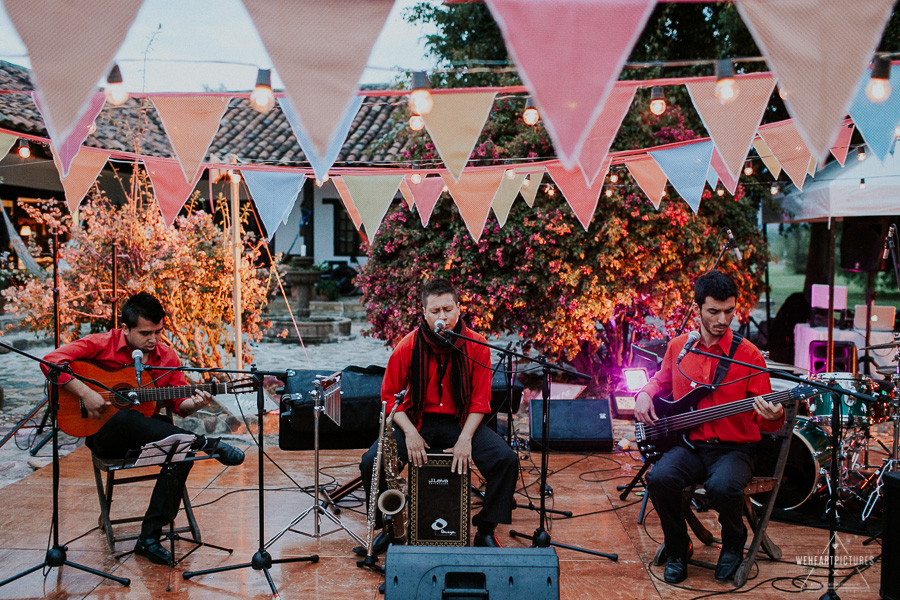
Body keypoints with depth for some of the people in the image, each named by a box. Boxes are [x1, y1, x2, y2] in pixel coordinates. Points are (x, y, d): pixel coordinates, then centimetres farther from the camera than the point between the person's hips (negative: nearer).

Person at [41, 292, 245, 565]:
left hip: (147, 435, 3)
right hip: (105, 437, -3)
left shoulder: (167, 357, 3)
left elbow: (178, 402, 6)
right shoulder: (101, 345, -8)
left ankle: (150, 537, -22)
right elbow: (52, 361, -17)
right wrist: (85, 392, -26)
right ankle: (206, 445, -34)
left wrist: (194, 403, -17)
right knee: (124, 418, -40)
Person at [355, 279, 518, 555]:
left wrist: (465, 438, -18)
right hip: (417, 421, 0)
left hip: (462, 422, 0)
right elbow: (389, 396, -3)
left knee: (507, 459, -21)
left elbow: (480, 400, -5)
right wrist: (410, 432, -17)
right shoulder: (408, 347, -10)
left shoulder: (476, 346, -8)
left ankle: (485, 532, 0)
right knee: (371, 462, -21)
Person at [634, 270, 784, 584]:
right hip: (688, 444, 3)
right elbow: (662, 378, 26)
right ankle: (678, 549, 2)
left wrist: (773, 416, -27)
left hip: (734, 449, -2)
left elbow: (764, 418, -3)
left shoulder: (747, 354, -5)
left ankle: (733, 544, 4)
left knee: (723, 486, -34)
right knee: (659, 478, -28)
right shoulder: (678, 346, 5)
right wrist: (645, 393, 4)